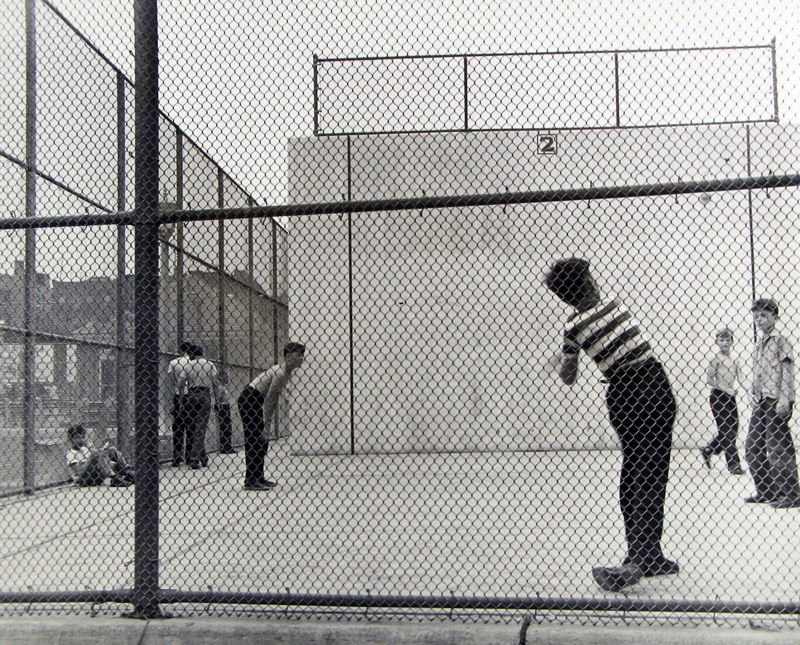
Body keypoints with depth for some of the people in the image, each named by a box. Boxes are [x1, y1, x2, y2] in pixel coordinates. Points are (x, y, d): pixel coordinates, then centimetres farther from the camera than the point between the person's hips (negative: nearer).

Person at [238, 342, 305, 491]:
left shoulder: (287, 371, 6)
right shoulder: (280, 373, -23)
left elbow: (275, 396, 11)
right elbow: (268, 400, -23)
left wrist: (273, 416, 5)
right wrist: (266, 426, -21)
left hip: (254, 401, 10)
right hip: (248, 399, -10)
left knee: (262, 441, 10)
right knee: (254, 441, -9)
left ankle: (258, 479, 14)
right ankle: (250, 481, -7)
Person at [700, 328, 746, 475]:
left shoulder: (734, 360, 12)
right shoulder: (716, 359, -5)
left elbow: (740, 379, 5)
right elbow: (709, 379, -10)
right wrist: (726, 389, -16)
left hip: (730, 397, 7)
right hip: (718, 397, -7)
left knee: (733, 429, 7)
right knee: (726, 430, -5)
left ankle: (707, 450, 25)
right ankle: (733, 464, -1)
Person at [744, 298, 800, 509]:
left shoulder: (779, 341, -4)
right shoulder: (759, 344, 18)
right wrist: (754, 398, 11)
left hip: (776, 401, -8)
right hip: (760, 402, 8)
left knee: (778, 447, -8)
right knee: (752, 447, 9)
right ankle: (765, 491, 18)